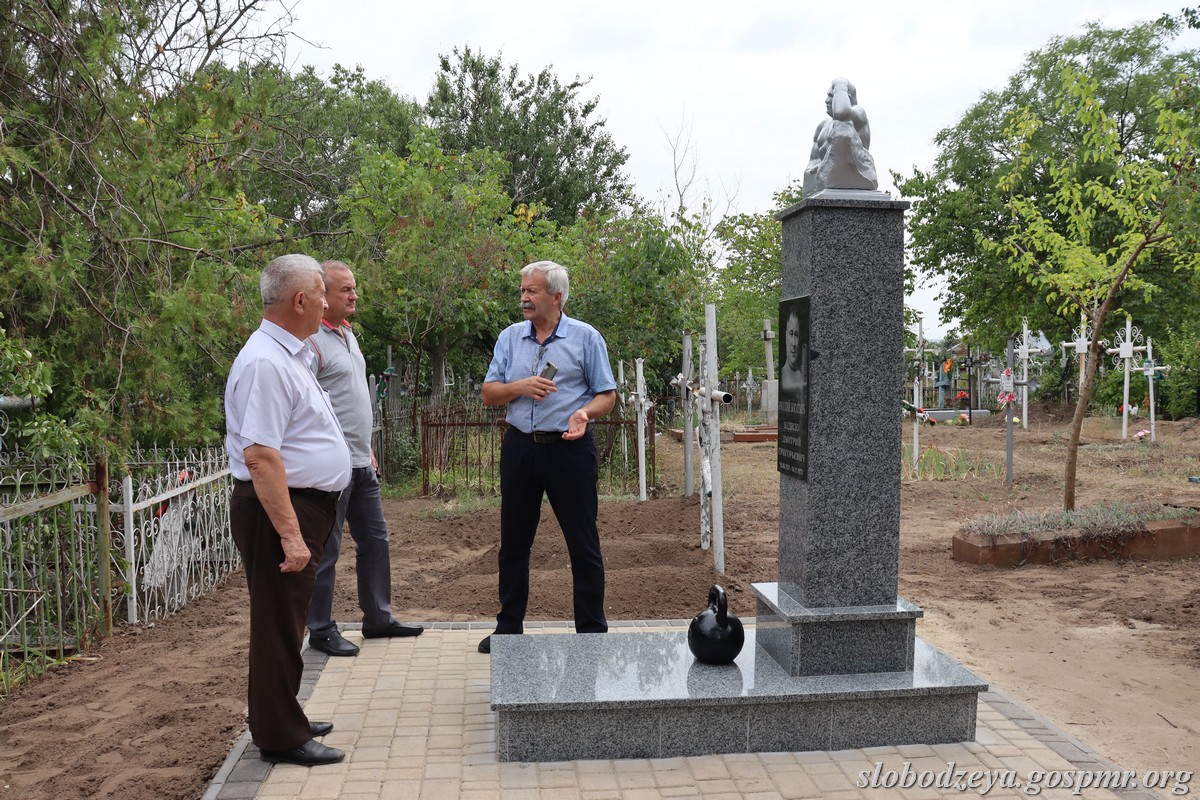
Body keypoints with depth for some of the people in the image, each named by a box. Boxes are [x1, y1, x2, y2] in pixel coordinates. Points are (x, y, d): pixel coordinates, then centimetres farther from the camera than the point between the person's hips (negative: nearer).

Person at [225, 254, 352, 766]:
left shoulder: (290, 355, 13)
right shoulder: (265, 362, -20)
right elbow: (259, 456, -26)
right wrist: (289, 533, -27)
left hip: (305, 507, 10)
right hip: (281, 510, -10)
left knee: (287, 622, 19)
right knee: (279, 624, 1)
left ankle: (282, 719, 33)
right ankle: (281, 738, 13)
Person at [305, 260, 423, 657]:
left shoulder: (348, 334, 15)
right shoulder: (312, 340, -14)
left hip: (361, 463, 9)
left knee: (375, 540, 15)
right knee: (325, 550, 2)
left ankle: (378, 618, 27)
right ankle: (321, 631, 15)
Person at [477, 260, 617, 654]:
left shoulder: (586, 337, -1)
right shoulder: (510, 337, 9)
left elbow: (607, 395, 0)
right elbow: (488, 394, 7)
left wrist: (585, 413, -20)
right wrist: (519, 387, -13)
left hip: (570, 448, -4)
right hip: (519, 447, 4)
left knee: (583, 544, 2)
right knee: (513, 543, 11)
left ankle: (592, 630, 13)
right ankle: (508, 627, 25)